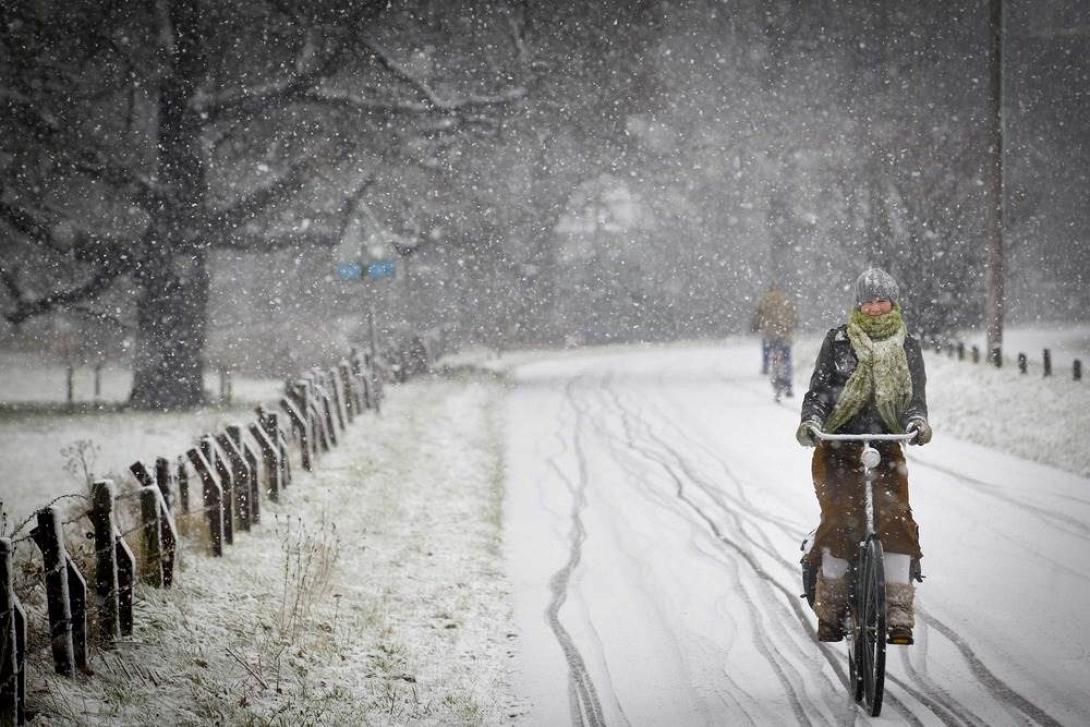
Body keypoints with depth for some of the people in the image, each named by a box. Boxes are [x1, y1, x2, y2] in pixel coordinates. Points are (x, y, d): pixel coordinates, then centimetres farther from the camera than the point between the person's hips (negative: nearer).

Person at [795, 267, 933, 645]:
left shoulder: (907, 348, 10)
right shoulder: (838, 341, 6)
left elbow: (916, 395, 0)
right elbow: (818, 389, 1)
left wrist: (917, 420, -23)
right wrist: (810, 420, -20)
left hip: (886, 447, 1)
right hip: (837, 447, -1)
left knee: (896, 522, -16)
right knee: (839, 523, -18)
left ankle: (899, 620, -14)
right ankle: (830, 614, -7)